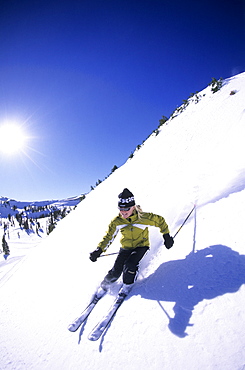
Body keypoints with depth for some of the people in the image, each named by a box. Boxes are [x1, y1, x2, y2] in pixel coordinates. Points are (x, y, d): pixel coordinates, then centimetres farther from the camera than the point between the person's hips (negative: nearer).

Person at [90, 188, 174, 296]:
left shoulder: (143, 218, -25)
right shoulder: (117, 221, -18)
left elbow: (160, 220, -9)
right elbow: (109, 236, -9)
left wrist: (166, 236, -5)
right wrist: (99, 250, -21)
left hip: (141, 246, -2)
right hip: (126, 248, 2)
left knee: (130, 265, -25)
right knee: (116, 271, -6)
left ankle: (127, 286, 7)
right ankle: (106, 283, 30)